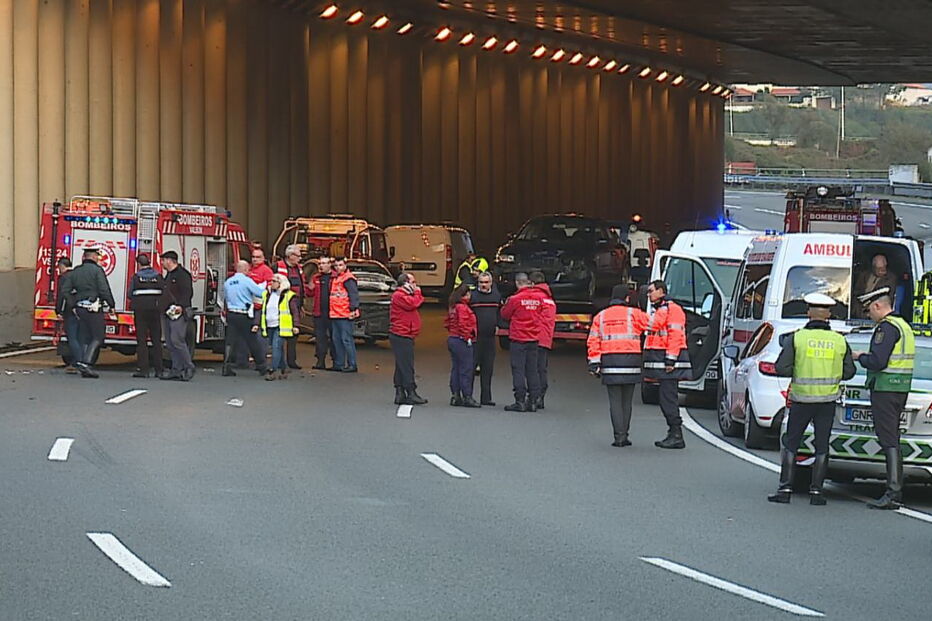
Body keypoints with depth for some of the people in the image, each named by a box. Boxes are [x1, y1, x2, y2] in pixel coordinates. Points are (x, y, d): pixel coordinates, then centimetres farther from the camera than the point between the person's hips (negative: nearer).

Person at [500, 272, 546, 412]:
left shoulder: (515, 299, -12)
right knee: (532, 370, 8)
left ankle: (520, 401, -5)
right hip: (534, 339, 5)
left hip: (518, 339, -5)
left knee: (518, 370, -2)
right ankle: (533, 401, 8)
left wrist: (506, 304, 18)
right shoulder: (540, 297, 1)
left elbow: (505, 315, 1)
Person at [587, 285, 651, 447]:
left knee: (615, 401, 3)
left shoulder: (600, 317, 11)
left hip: (609, 362, 1)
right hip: (630, 361, -1)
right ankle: (624, 435, 9)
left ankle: (619, 436, -5)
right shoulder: (634, 314, 2)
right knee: (626, 401, 8)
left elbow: (593, 341, 5)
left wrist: (594, 362, 3)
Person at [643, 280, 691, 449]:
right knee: (665, 399, 10)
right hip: (661, 361, 11)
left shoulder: (672, 309, -9)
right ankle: (673, 435, 13)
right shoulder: (659, 311, 23)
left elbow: (675, 335, -18)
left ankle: (676, 436, -12)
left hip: (668, 361, -11)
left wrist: (671, 359, -23)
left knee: (668, 398, -12)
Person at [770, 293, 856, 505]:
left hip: (801, 398, -2)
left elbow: (782, 368, -11)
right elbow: (848, 372, 5)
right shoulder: (839, 341, -1)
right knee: (822, 446, 8)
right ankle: (816, 491, 5)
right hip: (828, 400, 2)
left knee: (790, 444, 8)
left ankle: (785, 489, 4)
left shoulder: (797, 338, -8)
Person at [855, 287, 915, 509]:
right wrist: (869, 356, 15)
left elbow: (877, 362, -21)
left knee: (888, 440, -11)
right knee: (892, 439, 13)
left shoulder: (887, 327, -14)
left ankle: (893, 493, -15)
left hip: (885, 389, -10)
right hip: (901, 389, 10)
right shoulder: (903, 325, 17)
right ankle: (896, 491, 14)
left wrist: (861, 358, -3)